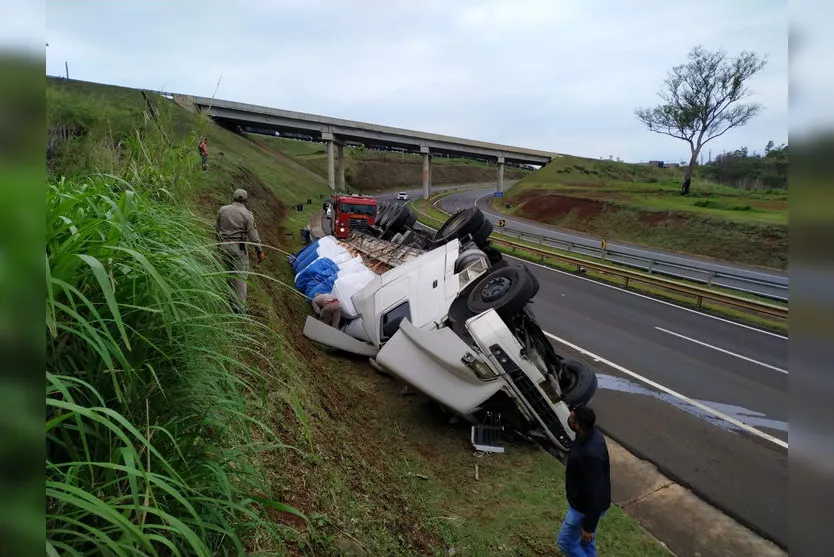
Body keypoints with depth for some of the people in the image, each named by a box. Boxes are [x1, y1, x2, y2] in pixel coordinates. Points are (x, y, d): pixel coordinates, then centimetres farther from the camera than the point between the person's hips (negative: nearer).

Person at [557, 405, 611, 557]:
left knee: (566, 541, 14)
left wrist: (589, 526, -20)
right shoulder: (592, 434, -10)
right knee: (585, 541, 27)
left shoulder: (590, 454, -39)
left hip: (586, 506, -8)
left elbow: (595, 494, -31)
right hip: (585, 501, 8)